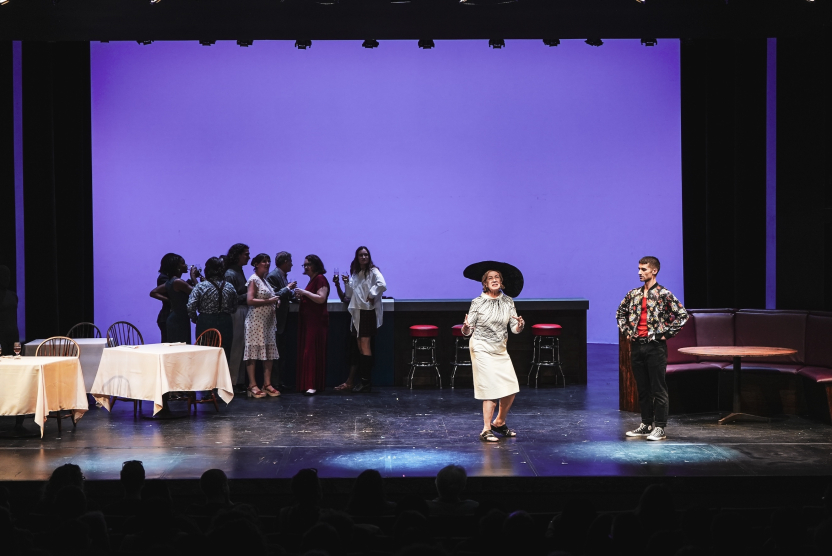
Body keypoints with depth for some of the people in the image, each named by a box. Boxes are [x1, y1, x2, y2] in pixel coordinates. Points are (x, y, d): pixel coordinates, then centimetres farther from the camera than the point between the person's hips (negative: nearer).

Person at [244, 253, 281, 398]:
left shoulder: (265, 280, 18)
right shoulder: (254, 280, -6)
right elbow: (250, 300, -17)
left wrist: (276, 301, 8)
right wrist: (269, 301, -15)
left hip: (267, 322, 9)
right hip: (256, 321, -9)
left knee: (269, 353, 5)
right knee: (253, 353, -6)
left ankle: (267, 384, 8)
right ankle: (252, 385, -4)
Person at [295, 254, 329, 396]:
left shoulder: (320, 279, -10)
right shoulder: (312, 279, 19)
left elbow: (321, 298, -21)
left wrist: (304, 292, -19)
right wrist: (301, 296, 11)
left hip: (316, 321, -10)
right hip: (308, 320, 10)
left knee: (312, 352, -11)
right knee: (306, 352, 8)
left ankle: (313, 385, -12)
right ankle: (306, 384, 11)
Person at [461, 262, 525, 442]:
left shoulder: (508, 302, 3)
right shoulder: (477, 303, -8)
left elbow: (515, 329, 1)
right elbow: (467, 331, -8)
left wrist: (520, 325, -21)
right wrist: (466, 327, -30)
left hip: (501, 350, 5)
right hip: (482, 349, -5)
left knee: (511, 389, 3)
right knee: (492, 389, -10)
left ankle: (499, 422, 25)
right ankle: (486, 430, -2)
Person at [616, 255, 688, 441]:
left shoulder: (663, 294, -8)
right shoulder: (633, 294, 10)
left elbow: (683, 315, -11)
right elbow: (620, 312, 25)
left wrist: (666, 334, -11)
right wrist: (626, 330, 13)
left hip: (655, 346, -6)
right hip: (637, 346, 6)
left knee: (658, 389, -2)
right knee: (642, 388, 12)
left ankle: (660, 428, 2)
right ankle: (646, 424, 20)